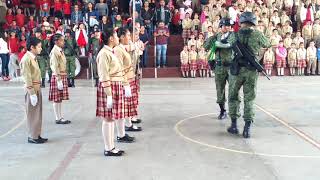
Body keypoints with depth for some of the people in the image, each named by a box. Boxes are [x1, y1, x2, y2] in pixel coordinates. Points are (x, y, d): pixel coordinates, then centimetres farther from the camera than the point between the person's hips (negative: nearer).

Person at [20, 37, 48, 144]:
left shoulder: (33, 58, 12)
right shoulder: (26, 59, -16)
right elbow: (27, 78, -19)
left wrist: (38, 90, 15)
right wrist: (32, 93, -20)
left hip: (37, 88, 9)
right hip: (31, 89, -9)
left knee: (38, 113, 14)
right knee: (32, 114, 0)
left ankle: (37, 135, 23)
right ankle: (32, 137, 10)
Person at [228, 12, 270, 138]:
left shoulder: (234, 35, -1)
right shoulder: (258, 35, -1)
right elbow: (267, 45, 16)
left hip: (236, 69, 0)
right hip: (252, 71, 0)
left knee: (233, 96, 15)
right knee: (249, 99, 8)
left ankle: (234, 125, 15)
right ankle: (247, 128, 2)